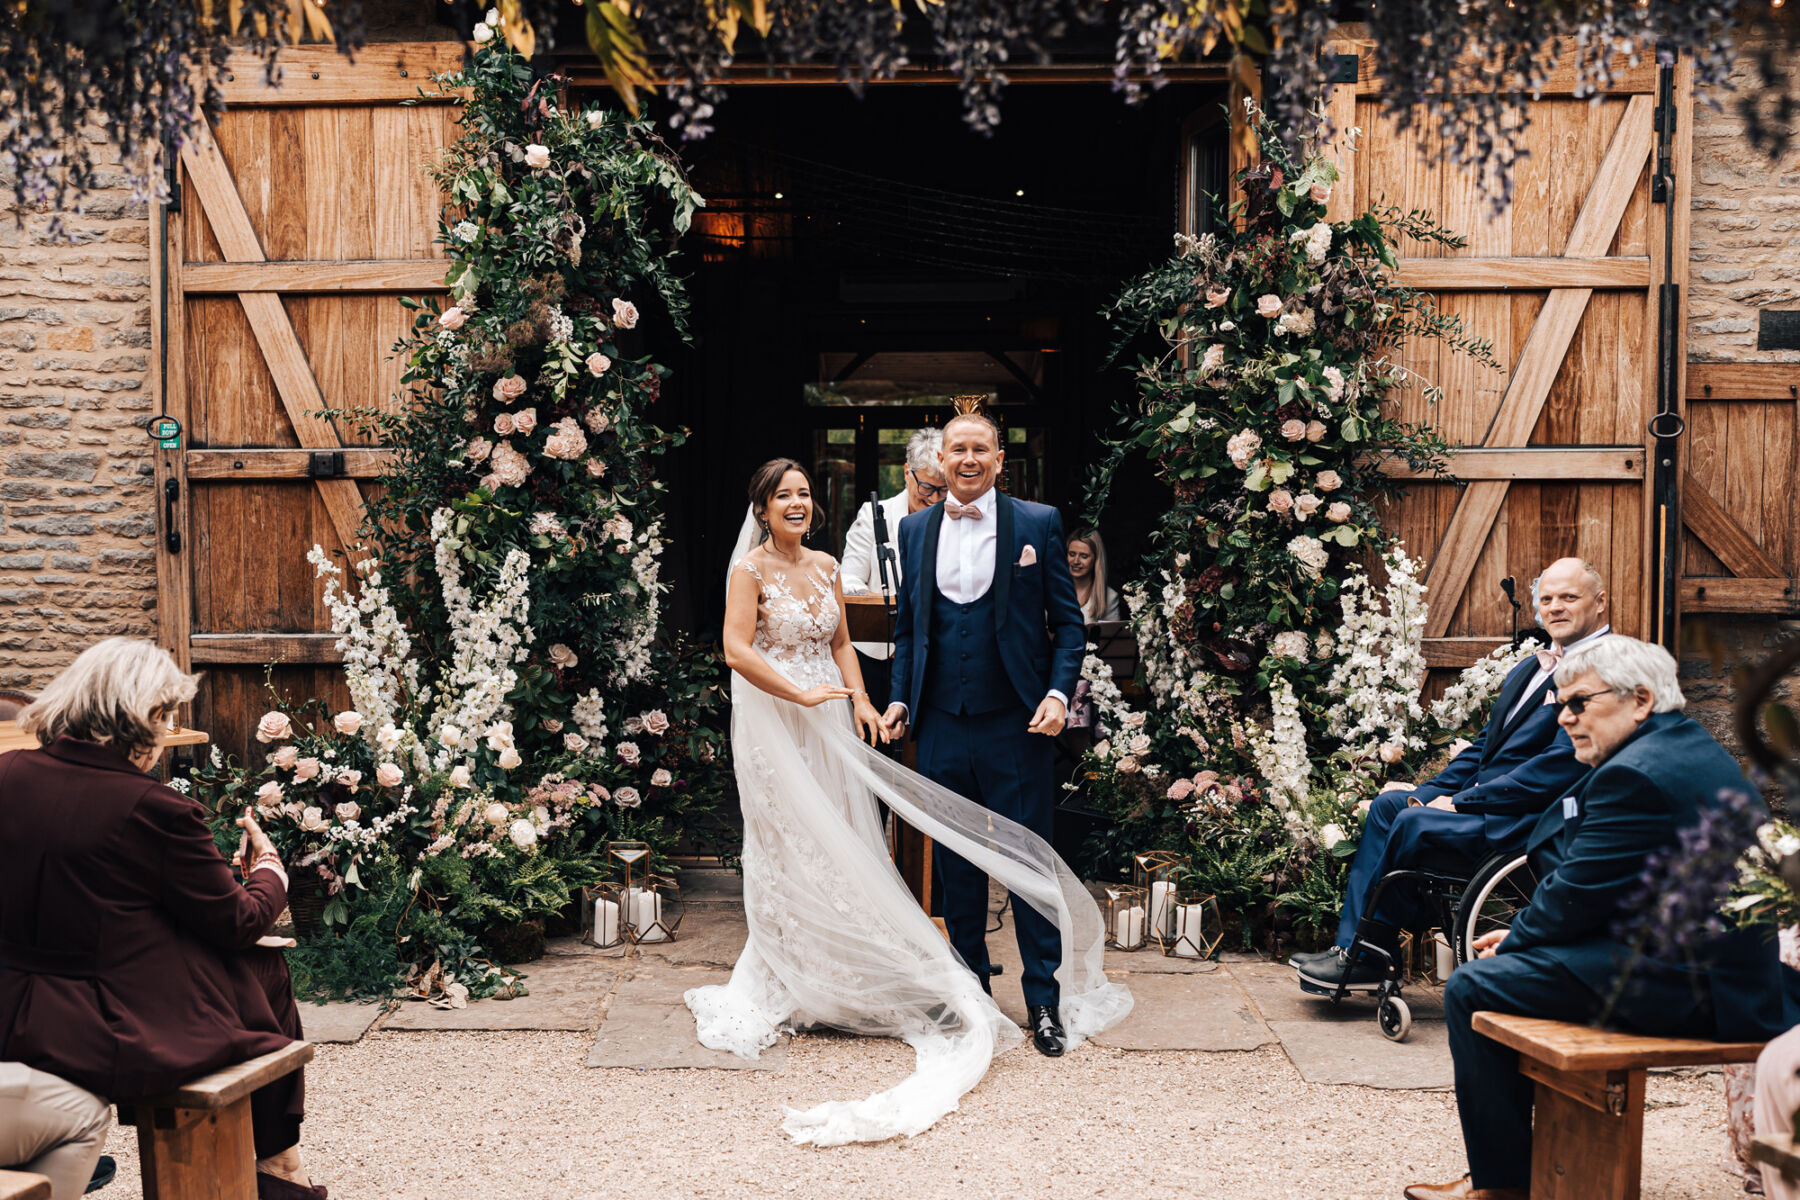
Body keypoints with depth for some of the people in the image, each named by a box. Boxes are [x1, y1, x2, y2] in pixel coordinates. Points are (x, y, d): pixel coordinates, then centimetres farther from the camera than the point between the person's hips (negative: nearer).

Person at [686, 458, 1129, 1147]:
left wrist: (859, 699, -1)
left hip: (828, 723, 6)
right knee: (787, 850, 1)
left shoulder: (825, 567, 11)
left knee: (839, 839, 9)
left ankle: (841, 973, 21)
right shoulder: (750, 569, -8)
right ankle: (787, 984, 15)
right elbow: (737, 650, -17)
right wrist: (801, 694, -23)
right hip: (773, 724, -6)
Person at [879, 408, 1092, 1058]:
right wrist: (899, 696, 5)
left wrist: (1059, 693, -11)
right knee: (954, 864, 11)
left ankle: (1042, 1000, 14)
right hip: (942, 724, 3)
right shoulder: (915, 529, 10)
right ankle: (970, 988, 26)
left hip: (1017, 722, -3)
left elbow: (1068, 622, 2)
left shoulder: (1038, 524, 0)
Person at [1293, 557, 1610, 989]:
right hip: (1486, 800, 9)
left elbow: (1563, 764, -20)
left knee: (1415, 823, -21)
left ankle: (1369, 958, -5)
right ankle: (1351, 947, -4)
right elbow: (1485, 744, 20)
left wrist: (1462, 802, -17)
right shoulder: (1531, 668, 19)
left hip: (1534, 821, -9)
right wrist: (1426, 793, 4)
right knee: (1388, 803, -2)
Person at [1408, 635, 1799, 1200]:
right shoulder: (1691, 747, 14)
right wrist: (1521, 936, 11)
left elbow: (1575, 894, -17)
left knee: (1473, 988, -10)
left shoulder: (1635, 773, -20)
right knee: (1514, 962, 21)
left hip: (1684, 987, -11)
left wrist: (1515, 941, 1)